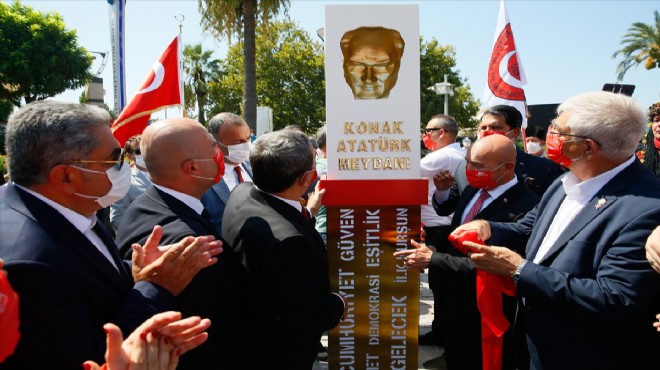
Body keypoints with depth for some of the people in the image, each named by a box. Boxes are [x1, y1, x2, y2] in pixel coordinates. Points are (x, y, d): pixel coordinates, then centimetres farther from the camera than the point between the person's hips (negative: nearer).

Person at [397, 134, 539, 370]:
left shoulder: (525, 206, -27)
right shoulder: (474, 189, 0)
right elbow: (445, 212, 17)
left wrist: (432, 259, -28)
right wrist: (442, 191, -3)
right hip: (454, 305, 7)